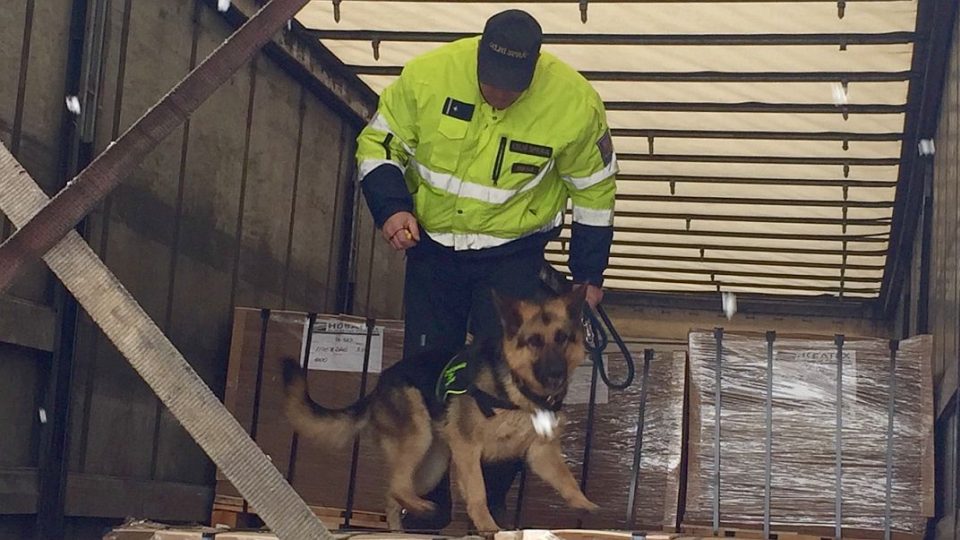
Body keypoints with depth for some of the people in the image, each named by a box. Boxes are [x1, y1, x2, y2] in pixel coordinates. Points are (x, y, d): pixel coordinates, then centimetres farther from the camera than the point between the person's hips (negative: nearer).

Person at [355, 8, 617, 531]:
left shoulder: (575, 103, -19)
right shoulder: (426, 75, -20)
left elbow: (594, 190, -3)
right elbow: (378, 144, -4)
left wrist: (589, 274, 4)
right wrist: (391, 208, -20)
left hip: (512, 255, -1)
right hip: (432, 246, 2)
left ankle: (491, 503, 15)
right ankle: (428, 503, 24)